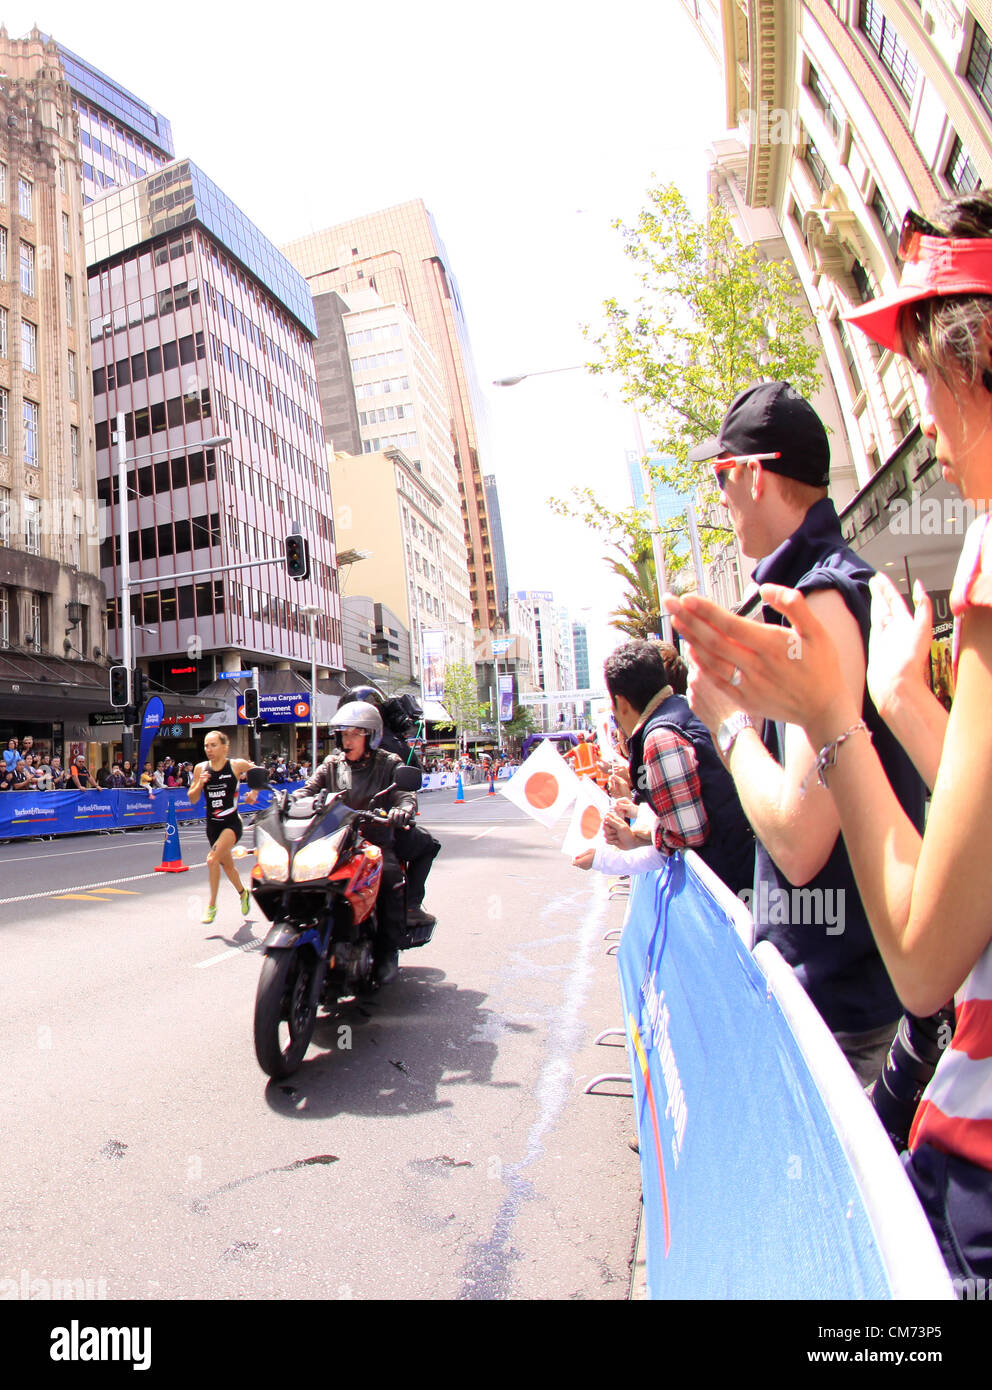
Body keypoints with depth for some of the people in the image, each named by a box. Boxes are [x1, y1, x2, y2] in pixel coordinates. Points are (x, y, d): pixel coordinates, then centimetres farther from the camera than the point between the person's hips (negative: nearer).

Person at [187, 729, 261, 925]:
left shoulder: (237, 765, -10)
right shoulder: (201, 769, -1)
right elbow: (192, 799, 2)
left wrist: (254, 792, -5)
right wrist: (199, 784, -16)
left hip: (232, 823, -5)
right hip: (213, 825, 5)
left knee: (212, 859, -23)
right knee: (227, 865, 20)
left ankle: (212, 905, -7)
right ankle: (243, 892, 48)